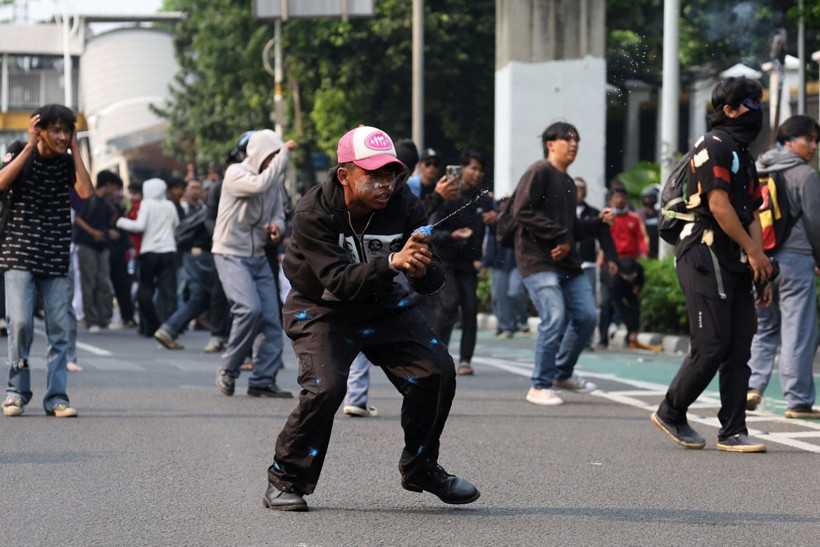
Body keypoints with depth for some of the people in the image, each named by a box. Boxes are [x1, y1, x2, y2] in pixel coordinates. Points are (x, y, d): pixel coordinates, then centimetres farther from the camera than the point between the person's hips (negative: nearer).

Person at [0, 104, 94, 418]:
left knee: (59, 329, -1)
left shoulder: (68, 162, 5)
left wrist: (75, 150, -7)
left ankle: (56, 397, 4)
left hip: (55, 259, 2)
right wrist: (30, 146, -15)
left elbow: (86, 192, -12)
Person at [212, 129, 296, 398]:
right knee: (250, 308, -23)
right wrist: (284, 154, -24)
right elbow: (260, 184, -31)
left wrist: (277, 225, -7)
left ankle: (263, 381, 4)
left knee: (271, 318, -1)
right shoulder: (235, 173, -12)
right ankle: (228, 370, -7)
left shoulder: (275, 179, 9)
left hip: (258, 256, 7)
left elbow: (278, 212, 17)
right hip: (230, 255, -7)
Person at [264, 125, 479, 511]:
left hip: (383, 305, 5)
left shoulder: (403, 206, -16)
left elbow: (432, 284, -14)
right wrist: (392, 262, -50)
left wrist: (422, 269, -38)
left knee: (437, 372, -8)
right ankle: (285, 481, -5)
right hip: (321, 310, -4)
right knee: (325, 388, -26)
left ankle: (420, 469, 15)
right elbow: (339, 280, -36)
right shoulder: (313, 213, -27)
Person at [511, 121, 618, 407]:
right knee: (555, 318, -16)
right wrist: (559, 235, -17)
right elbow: (522, 211, -17)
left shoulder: (568, 183, 20)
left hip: (568, 264, 9)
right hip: (539, 262, -9)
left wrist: (598, 222, 8)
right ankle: (541, 386, -5)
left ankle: (563, 373, 24)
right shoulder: (539, 172, -6)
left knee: (587, 316, 5)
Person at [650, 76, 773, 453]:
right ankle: (670, 414, 8)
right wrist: (755, 251, -13)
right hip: (706, 256, -9)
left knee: (739, 348, 4)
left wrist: (759, 272, 12)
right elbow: (719, 205, -16)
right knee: (711, 346, -10)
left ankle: (733, 432, 5)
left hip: (735, 263, 9)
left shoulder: (743, 155, 21)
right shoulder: (713, 147, -9)